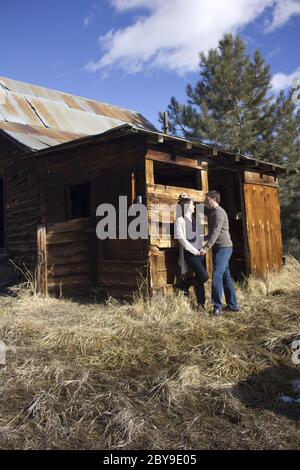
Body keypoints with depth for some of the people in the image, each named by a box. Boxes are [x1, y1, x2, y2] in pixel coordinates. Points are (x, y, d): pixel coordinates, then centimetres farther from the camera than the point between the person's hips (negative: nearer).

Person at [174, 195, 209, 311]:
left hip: (198, 251, 7)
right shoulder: (180, 220, -8)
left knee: (200, 278, 6)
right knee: (204, 276, -15)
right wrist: (194, 250, -12)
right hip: (189, 253, -7)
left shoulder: (193, 219, 15)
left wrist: (200, 249, 5)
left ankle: (201, 304, 15)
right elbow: (181, 238, -13)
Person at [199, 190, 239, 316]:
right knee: (226, 276, 11)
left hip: (223, 247, -10)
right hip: (219, 248, 10)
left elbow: (215, 232, -23)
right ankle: (233, 305, 17)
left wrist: (205, 248, -27)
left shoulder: (219, 212, -14)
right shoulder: (211, 211, 15)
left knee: (217, 276, -14)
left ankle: (217, 307, -11)